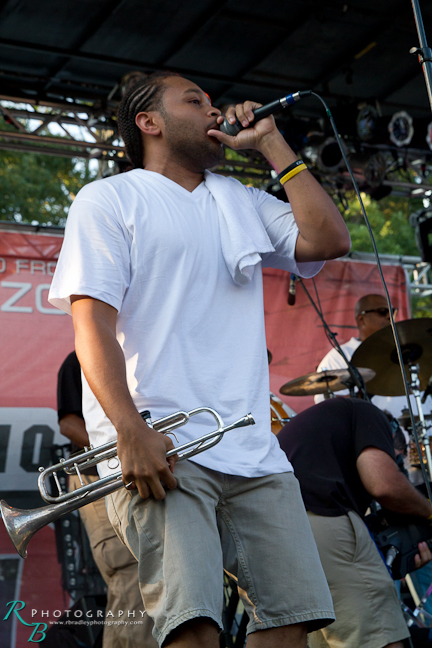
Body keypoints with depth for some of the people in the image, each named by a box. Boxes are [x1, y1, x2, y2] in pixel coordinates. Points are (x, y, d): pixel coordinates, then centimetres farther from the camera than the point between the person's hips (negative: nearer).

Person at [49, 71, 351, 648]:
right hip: (159, 448, -5)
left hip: (253, 452, 5)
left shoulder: (242, 202, 25)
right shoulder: (110, 199, 8)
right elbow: (92, 322, -4)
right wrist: (132, 433, -18)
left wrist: (271, 144, 15)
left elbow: (329, 240, 10)